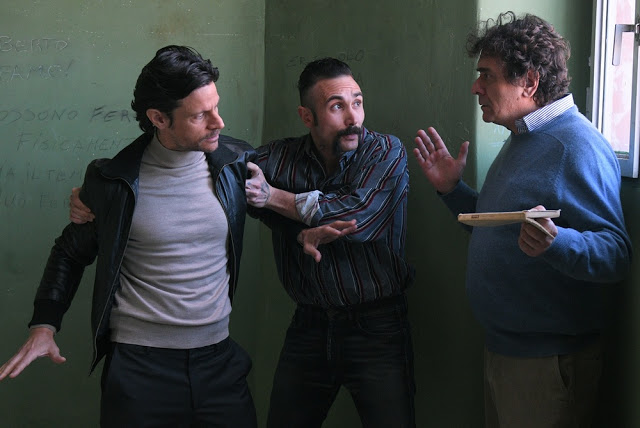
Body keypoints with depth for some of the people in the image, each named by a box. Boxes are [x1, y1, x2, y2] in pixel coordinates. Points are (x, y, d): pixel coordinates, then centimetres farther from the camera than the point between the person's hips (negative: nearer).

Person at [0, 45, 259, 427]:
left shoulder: (238, 163, -2)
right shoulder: (112, 180, -7)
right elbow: (72, 251, 7)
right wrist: (44, 324, -1)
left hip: (218, 358, 3)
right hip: (138, 364, -2)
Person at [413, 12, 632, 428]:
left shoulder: (578, 147, -19)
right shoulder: (522, 140, 13)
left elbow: (616, 253, -26)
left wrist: (554, 243, -43)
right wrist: (452, 189, 9)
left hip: (549, 361, -9)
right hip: (501, 347, 10)